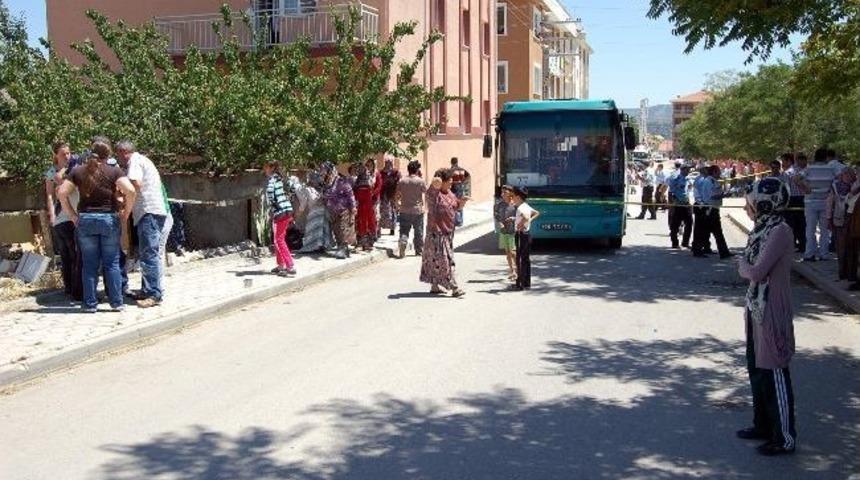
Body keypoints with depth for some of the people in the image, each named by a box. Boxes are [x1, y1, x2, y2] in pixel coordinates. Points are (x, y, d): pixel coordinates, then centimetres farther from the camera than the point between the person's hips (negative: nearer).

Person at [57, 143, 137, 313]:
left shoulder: (78, 171, 6)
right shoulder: (114, 171, -2)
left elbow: (62, 193, 1)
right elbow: (131, 191, -15)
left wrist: (73, 216, 6)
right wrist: (126, 213, -4)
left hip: (85, 220, 2)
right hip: (109, 219, -2)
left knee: (89, 264, 8)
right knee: (112, 263, 6)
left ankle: (90, 303, 11)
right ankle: (116, 302, 8)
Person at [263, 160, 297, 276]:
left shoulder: (272, 178, -9)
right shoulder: (280, 178, 17)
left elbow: (270, 191, -27)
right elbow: (288, 192, 22)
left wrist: (271, 205, -12)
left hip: (280, 212, -9)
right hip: (287, 210, 9)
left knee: (279, 240, -6)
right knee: (278, 239, 16)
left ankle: (291, 266, -10)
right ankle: (281, 265, 21)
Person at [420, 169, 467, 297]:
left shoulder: (450, 194, 12)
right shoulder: (434, 193, -13)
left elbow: (457, 206, 21)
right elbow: (436, 182, -35)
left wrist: (463, 201, 5)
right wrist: (438, 179, -17)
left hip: (448, 232, 8)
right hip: (436, 233, -8)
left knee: (435, 259, 16)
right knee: (444, 260, -8)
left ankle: (435, 286, 23)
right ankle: (454, 287, -8)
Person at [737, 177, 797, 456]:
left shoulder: (780, 231, -19)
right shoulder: (762, 229, 8)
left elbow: (756, 272, -23)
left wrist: (743, 265, -4)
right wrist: (749, 307, 10)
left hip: (772, 312, -9)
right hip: (757, 309, 9)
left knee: (774, 373, 1)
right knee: (756, 369, 18)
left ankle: (785, 438, 13)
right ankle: (763, 425, 33)